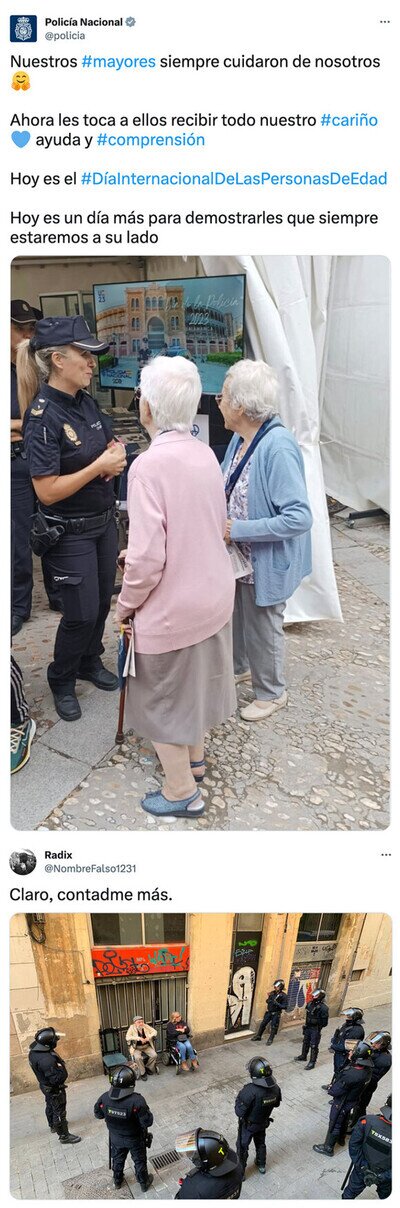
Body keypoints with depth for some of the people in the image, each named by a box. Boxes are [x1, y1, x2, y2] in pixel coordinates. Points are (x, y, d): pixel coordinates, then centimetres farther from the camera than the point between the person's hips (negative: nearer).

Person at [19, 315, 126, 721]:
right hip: (69, 531, -7)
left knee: (102, 601, 17)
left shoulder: (85, 401, 1)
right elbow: (47, 490, -25)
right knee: (82, 612, 1)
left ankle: (89, 662, 42)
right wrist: (98, 466, -24)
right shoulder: (43, 416, -22)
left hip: (103, 520, 7)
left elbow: (110, 442, 18)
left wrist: (116, 454, -5)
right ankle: (61, 680, 27)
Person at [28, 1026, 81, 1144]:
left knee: (50, 1106, 31)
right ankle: (64, 1136, 26)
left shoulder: (34, 1049, -16)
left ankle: (53, 1126, 54)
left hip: (45, 1085, 9)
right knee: (59, 1112, 10)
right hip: (54, 1089, -9)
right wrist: (62, 1067, -23)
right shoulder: (47, 1060, -42)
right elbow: (57, 1079, -37)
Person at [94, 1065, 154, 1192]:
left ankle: (117, 1181, 54)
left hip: (115, 1137, 3)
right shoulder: (137, 1101, -40)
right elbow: (148, 1121, -29)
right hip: (135, 1139, -3)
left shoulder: (104, 1098, -27)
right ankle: (144, 1183, 47)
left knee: (117, 1159, 31)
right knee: (139, 1161, 25)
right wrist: (145, 1110, -11)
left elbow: (98, 1114, -8)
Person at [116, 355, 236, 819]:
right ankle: (193, 756, 47)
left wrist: (126, 603, -8)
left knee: (161, 697, 13)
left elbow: (147, 558, -27)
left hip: (171, 607, -7)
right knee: (196, 680, 25)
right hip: (214, 594, 7)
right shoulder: (205, 454, -2)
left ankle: (181, 791, 28)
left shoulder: (149, 465, -24)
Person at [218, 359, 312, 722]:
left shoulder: (278, 447, -29)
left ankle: (272, 692, 36)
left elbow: (300, 518, -32)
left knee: (261, 627, 11)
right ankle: (239, 668, 51)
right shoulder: (241, 437, -4)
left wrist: (238, 530, -29)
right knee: (235, 615, 24)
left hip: (267, 560, -7)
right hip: (237, 555, 8)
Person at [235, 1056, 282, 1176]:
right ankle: (262, 1165, 51)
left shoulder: (250, 1091, -42)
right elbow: (276, 1103, -1)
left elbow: (239, 1112, -31)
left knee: (242, 1146, 21)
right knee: (260, 1143, 31)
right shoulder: (275, 1088, -23)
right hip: (263, 1122, 5)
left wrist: (239, 1097, -16)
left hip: (248, 1125, -5)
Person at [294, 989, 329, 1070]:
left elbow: (324, 1022, -17)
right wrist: (306, 1024, 13)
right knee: (305, 1042, 22)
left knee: (314, 1046, 2)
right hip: (308, 1027, 7)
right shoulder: (310, 1004, -4)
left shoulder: (323, 1008, -23)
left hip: (315, 1030, -7)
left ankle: (312, 1062, 15)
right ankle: (303, 1056, 41)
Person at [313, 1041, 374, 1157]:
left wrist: (333, 1087, -12)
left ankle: (328, 1148, 37)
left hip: (342, 1103, -6)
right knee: (344, 1120, 32)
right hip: (352, 1100, 6)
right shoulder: (367, 1069, -21)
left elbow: (334, 1091, -32)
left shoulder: (351, 1075, -44)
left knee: (334, 1125, 17)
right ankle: (341, 1139, 55)